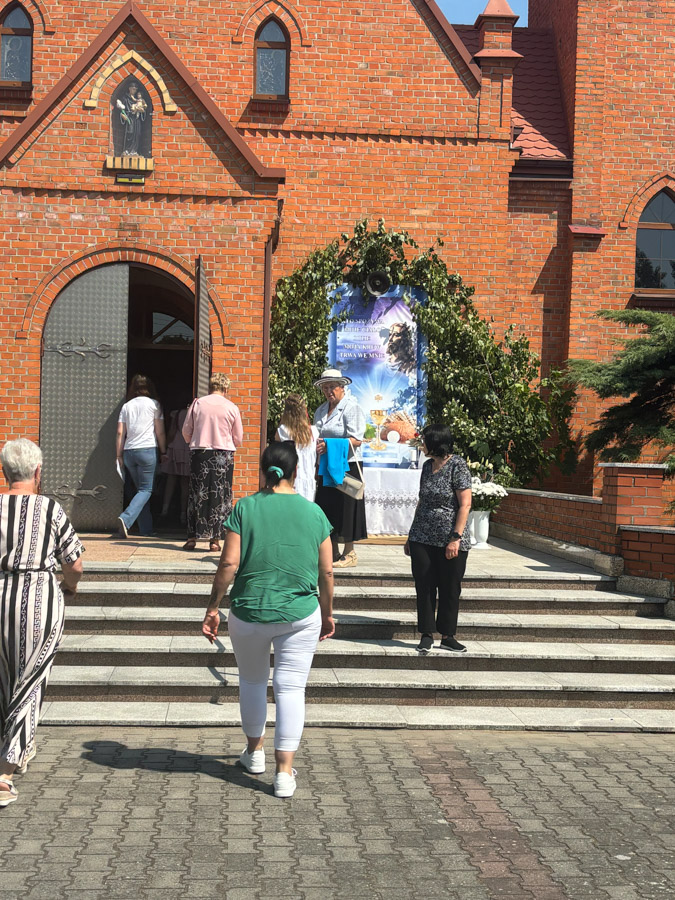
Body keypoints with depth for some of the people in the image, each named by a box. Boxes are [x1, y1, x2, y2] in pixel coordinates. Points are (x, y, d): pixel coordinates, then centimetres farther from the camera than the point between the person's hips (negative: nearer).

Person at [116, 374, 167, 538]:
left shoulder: (126, 406, 11)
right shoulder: (154, 404, 1)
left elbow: (120, 432, 6)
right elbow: (160, 432, 0)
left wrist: (119, 455, 10)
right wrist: (163, 451, 10)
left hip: (129, 451, 5)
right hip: (147, 450, -4)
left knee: (141, 489, 14)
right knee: (146, 490, -2)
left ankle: (146, 528, 13)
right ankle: (126, 518, -23)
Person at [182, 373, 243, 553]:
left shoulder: (197, 403, 1)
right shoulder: (232, 408, 0)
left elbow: (186, 431, 6)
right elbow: (238, 438, 5)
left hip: (199, 453, 1)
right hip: (224, 455, -1)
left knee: (196, 495, 8)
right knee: (220, 497, 4)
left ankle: (192, 537, 8)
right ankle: (215, 539, 3)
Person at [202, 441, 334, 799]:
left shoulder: (244, 508, -6)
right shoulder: (314, 513, -1)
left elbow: (229, 564, -10)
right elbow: (327, 572, 2)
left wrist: (213, 607, -1)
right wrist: (327, 614, 14)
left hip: (249, 613, 0)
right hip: (300, 615, 0)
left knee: (252, 681, 20)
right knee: (290, 688, 4)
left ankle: (254, 751, 37)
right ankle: (284, 772, 0)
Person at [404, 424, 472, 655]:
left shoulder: (457, 466, -10)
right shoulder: (427, 466, 10)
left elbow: (465, 505, -14)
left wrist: (456, 538, -19)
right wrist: (412, 536, 17)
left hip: (450, 541, -6)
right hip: (422, 538, 6)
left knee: (450, 590, 4)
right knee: (424, 587, 5)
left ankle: (447, 636, 16)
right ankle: (427, 635, 15)